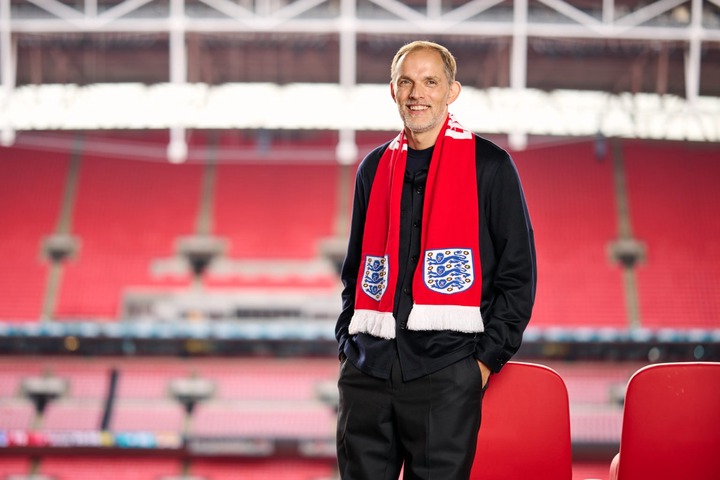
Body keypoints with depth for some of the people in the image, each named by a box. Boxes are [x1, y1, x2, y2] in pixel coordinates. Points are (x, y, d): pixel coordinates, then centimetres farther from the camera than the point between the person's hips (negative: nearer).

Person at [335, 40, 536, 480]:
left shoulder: (489, 164, 2)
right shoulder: (375, 167, 15)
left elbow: (519, 273, 1)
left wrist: (487, 358, -5)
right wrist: (348, 343, 12)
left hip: (447, 373, -4)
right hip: (368, 370, 4)